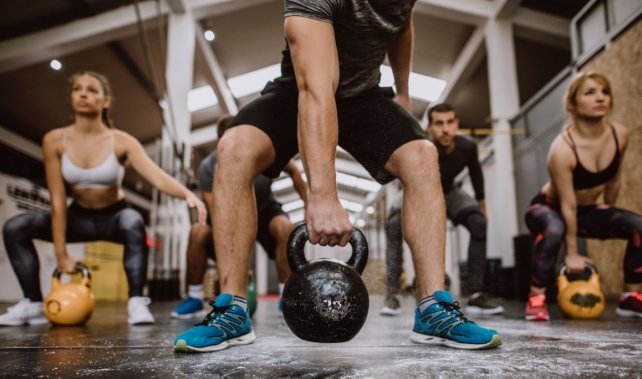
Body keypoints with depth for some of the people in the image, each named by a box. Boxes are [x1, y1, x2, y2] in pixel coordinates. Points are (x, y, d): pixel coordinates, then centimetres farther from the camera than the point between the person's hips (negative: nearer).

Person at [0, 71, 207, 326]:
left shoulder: (121, 141, -18)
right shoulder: (54, 140, -13)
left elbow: (157, 176, -33)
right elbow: (57, 201, -14)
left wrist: (187, 194, -55)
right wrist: (61, 253, -15)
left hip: (115, 216, -2)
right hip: (80, 217, 3)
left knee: (133, 224, -37)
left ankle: (136, 303, -30)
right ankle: (33, 305, -6)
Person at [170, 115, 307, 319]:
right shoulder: (208, 167, -30)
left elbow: (293, 171, -6)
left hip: (264, 209, 0)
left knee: (284, 227, -32)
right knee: (198, 232, -28)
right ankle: (194, 297, -8)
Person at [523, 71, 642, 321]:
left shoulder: (620, 135, -13)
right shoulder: (563, 148, -30)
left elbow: (613, 181, 4)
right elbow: (568, 206, -26)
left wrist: (608, 215, 15)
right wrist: (572, 253, -21)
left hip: (588, 210, 6)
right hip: (548, 208, -6)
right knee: (554, 230, -39)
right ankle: (536, 298, -25)